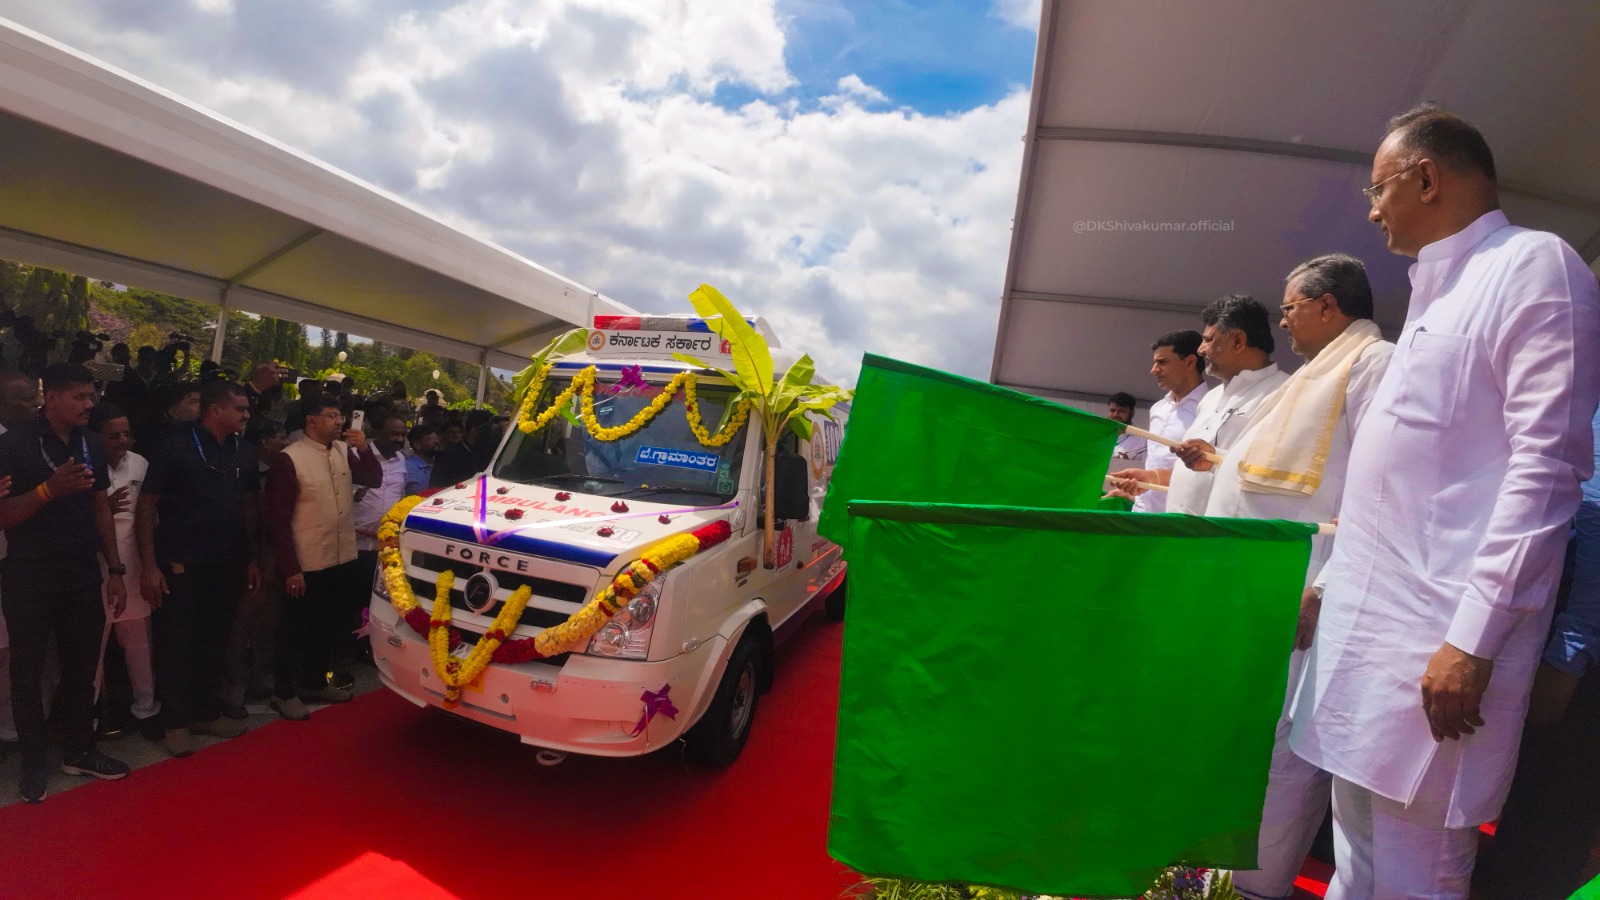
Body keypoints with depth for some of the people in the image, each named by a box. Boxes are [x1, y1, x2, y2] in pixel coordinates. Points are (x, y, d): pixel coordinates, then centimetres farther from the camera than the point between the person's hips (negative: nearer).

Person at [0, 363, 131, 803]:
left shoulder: (92, 444, 4)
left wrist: (115, 569, 8)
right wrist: (49, 489, -30)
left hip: (83, 574, 4)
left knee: (81, 667, 11)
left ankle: (79, 750, 25)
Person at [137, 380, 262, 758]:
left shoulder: (244, 453, 6)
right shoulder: (175, 449, -9)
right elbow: (147, 506, -8)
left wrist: (252, 558, 10)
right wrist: (150, 564, -14)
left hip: (228, 565, 5)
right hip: (181, 565, -4)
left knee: (215, 641, 13)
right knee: (176, 644, 5)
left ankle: (208, 712, 27)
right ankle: (176, 721, 18)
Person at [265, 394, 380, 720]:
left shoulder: (344, 451, 4)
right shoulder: (290, 459, -15)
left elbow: (374, 480, 6)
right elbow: (278, 520, -14)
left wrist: (364, 449, -10)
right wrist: (290, 568, -15)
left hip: (343, 559, 6)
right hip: (307, 564, -6)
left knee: (329, 627, 19)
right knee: (295, 630, 10)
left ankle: (315, 682, 37)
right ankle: (284, 692, 26)